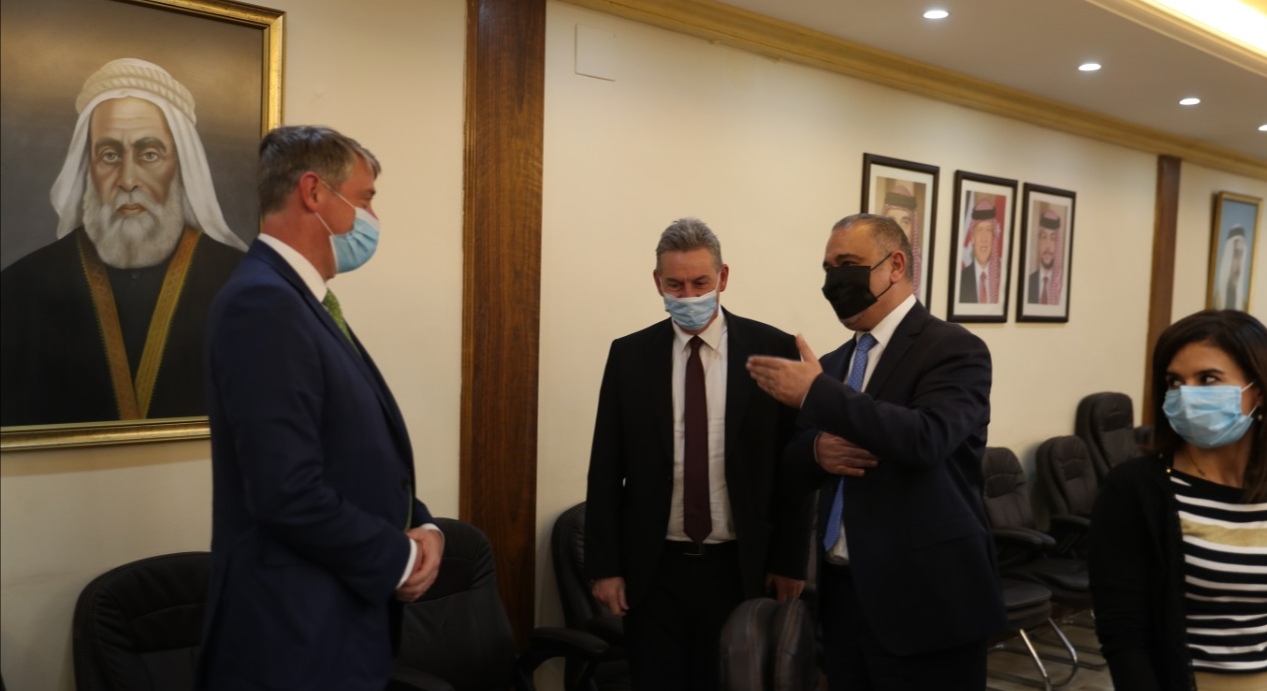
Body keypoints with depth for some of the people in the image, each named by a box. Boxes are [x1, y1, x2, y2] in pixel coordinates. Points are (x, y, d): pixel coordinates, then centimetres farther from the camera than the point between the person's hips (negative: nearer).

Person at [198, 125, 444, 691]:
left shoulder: (302, 300, 10)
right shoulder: (263, 302, -21)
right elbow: (289, 494, -27)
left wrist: (419, 525, -3)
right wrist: (399, 558, -13)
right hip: (296, 634, -9)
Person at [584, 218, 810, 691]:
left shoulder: (772, 350, -4)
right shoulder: (629, 355, 0)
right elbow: (606, 468, 2)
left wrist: (790, 559, -1)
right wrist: (604, 564, -1)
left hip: (740, 568, -1)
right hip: (652, 569, 1)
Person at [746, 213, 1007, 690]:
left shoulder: (953, 348, -10)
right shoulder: (835, 363, 11)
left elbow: (926, 439, -27)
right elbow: (792, 463, 14)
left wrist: (817, 393, -25)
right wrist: (817, 450, -9)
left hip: (924, 600, -6)